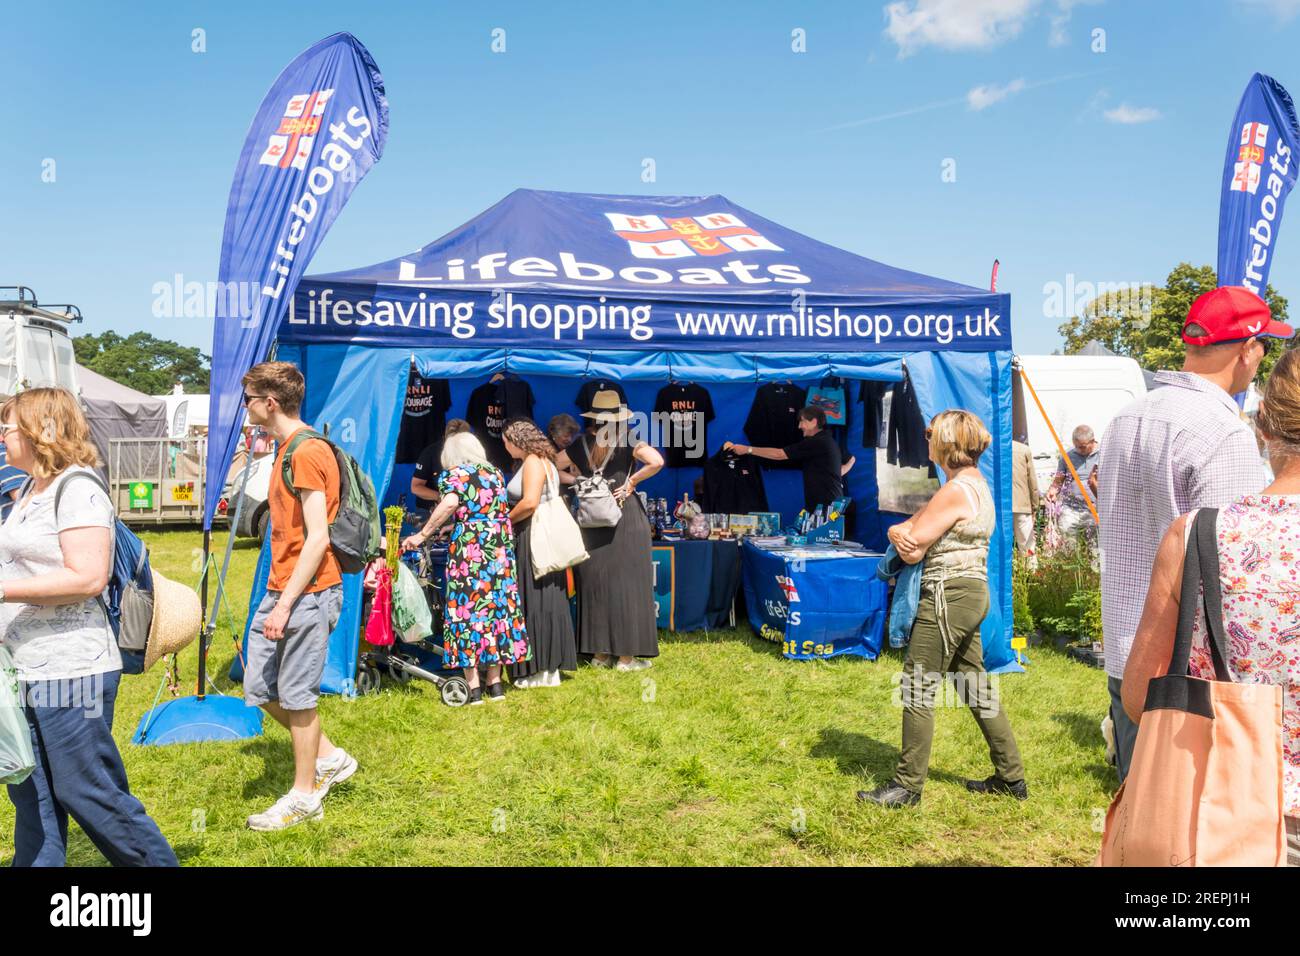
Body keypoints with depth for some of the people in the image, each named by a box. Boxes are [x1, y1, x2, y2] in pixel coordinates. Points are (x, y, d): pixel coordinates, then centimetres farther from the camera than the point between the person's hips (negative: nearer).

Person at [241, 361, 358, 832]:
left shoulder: (307, 452, -16)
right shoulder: (288, 449, 15)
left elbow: (317, 538, -20)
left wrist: (285, 603, -19)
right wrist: (278, 598, 19)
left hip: (306, 593, -10)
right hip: (281, 590, 10)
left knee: (296, 695, 2)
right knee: (260, 689, 15)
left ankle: (305, 796, 19)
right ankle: (330, 758, 29)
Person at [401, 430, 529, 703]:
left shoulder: (452, 475, 0)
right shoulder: (495, 473, 17)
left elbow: (450, 502, -19)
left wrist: (422, 534, -14)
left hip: (468, 548, -5)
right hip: (500, 547, 5)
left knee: (466, 609, 0)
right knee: (498, 607, 10)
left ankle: (473, 688, 1)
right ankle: (495, 683, 16)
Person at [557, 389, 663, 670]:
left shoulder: (580, 445, 5)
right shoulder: (628, 443, -6)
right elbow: (657, 461, -20)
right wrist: (632, 480, -8)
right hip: (626, 520, -3)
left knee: (595, 583, 9)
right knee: (626, 584, 1)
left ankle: (599, 652, 16)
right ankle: (626, 655, 4)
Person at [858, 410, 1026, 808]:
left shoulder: (955, 491, -18)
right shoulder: (976, 484, 15)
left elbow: (912, 550, -17)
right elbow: (903, 530, 12)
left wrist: (906, 534, 4)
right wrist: (899, 533, -9)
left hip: (949, 596, -10)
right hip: (973, 592, 10)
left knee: (918, 690, -3)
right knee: (976, 686, 18)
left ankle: (907, 786, 6)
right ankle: (1011, 776, 27)